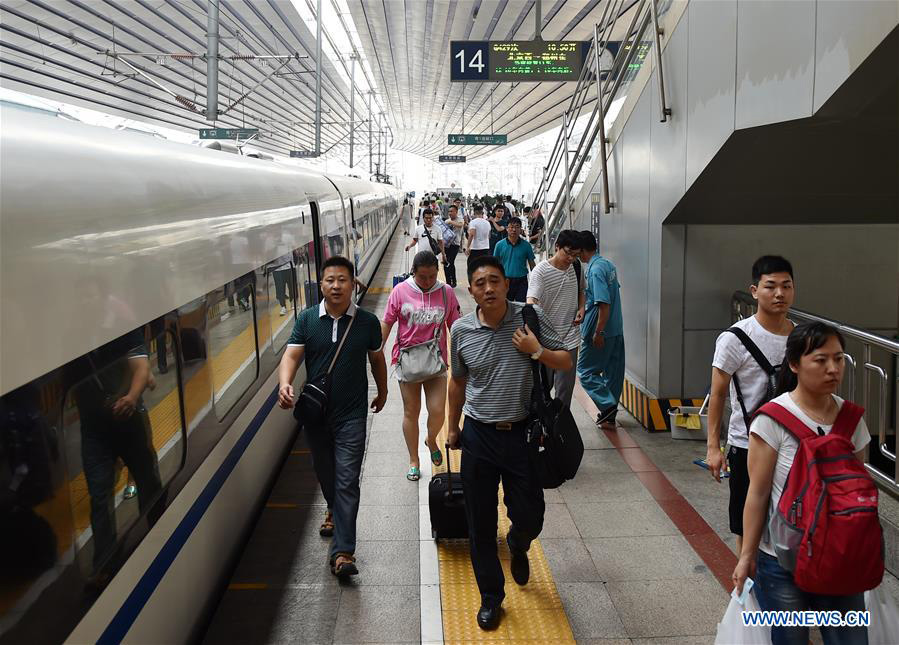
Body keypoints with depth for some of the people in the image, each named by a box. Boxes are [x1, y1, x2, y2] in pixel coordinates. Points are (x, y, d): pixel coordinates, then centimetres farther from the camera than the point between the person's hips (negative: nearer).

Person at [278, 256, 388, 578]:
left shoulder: (367, 322, -4)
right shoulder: (307, 319, -3)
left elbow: (376, 359, 11)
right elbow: (291, 355, -14)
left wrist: (382, 392, 24)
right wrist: (285, 384, -34)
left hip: (351, 414, -2)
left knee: (347, 480, -7)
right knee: (324, 472, 20)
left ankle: (342, 552, -4)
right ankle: (335, 510, 51)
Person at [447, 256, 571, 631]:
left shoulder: (530, 318, -7)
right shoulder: (462, 330, -2)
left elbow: (566, 362, 0)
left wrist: (536, 351, -18)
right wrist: (453, 427, 17)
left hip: (522, 433, -1)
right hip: (479, 436, 1)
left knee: (530, 518, 7)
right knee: (481, 525, 7)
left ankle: (518, 546, 45)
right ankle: (491, 598, 27)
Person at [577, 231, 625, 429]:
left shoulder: (595, 270, -19)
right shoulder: (608, 265, 9)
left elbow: (604, 304, -24)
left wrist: (598, 332, -21)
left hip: (601, 331, -9)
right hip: (616, 329, 9)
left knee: (585, 370, 2)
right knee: (613, 371, 12)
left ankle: (607, 405, -4)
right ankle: (609, 416, 20)